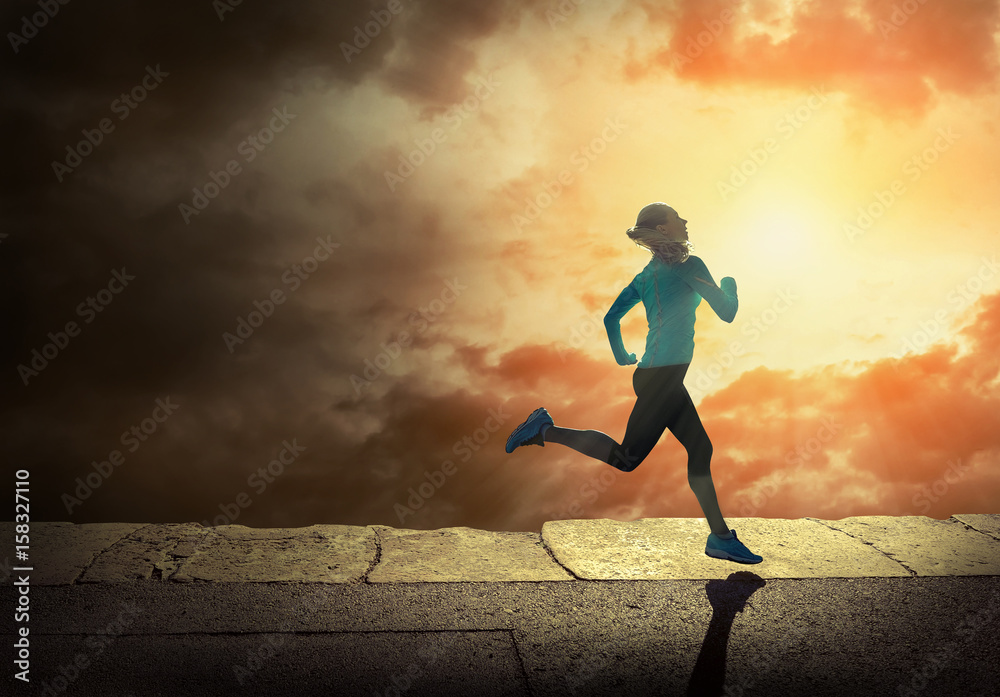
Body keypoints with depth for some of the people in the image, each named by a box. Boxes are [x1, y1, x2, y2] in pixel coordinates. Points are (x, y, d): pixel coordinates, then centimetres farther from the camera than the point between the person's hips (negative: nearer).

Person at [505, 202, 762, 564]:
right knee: (627, 456, -5)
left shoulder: (647, 274, 15)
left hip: (658, 374, 10)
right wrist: (729, 286, 12)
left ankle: (721, 538, 13)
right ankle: (546, 430, -2)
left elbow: (611, 317, 16)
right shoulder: (688, 264, -9)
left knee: (700, 449, 9)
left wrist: (622, 355, 27)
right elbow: (726, 313, -7)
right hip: (661, 376, -10)